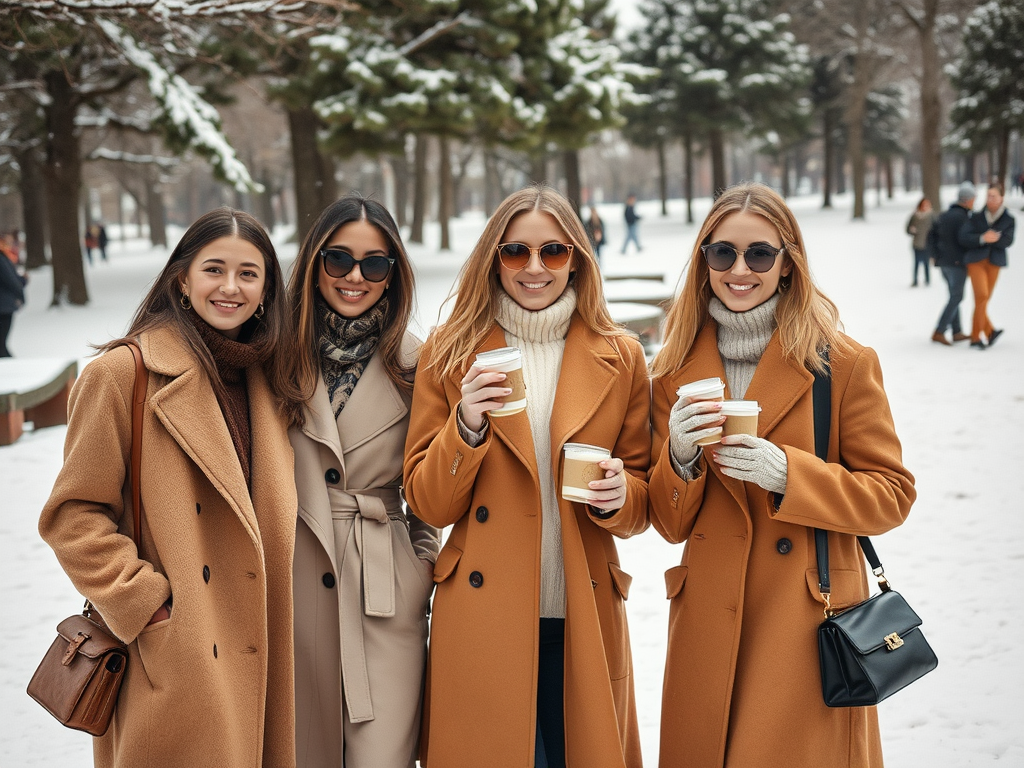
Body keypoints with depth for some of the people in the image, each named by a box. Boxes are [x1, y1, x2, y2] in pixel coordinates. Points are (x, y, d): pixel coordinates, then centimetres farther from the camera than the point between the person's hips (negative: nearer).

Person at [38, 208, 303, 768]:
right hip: (173, 664, -5)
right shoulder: (122, 372, -9)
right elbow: (74, 515, -9)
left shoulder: (267, 378, 10)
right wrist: (143, 601, -14)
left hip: (261, 656, 6)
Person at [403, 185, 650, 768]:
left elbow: (641, 507, 10)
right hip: (482, 621, -1)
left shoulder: (620, 358, 6)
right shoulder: (450, 355, 2)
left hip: (584, 621, 2)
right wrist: (466, 428, -16)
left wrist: (618, 497, -12)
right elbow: (428, 504, 1)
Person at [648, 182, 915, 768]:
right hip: (707, 625, 3)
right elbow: (670, 524, 7)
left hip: (811, 626, -3)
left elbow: (892, 495, -3)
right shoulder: (677, 368, 5)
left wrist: (786, 473, -17)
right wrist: (680, 456, -14)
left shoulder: (845, 363, -4)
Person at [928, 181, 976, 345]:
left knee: (954, 296, 15)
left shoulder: (945, 215, 12)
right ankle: (939, 332, -9)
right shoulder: (962, 217, -14)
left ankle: (957, 332, 19)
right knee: (956, 298, -4)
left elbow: (931, 235, 11)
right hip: (957, 262, -9)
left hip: (943, 262, 9)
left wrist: (937, 255, 9)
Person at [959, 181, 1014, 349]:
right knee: (981, 296, -15)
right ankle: (990, 331, -7)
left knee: (984, 300, 4)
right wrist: (982, 238, -21)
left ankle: (976, 337, 11)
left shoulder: (1009, 220, 4)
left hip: (994, 263, 1)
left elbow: (1007, 241, -8)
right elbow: (964, 238, -8)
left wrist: (994, 239, -23)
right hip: (976, 261, -1)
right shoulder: (976, 218, 2)